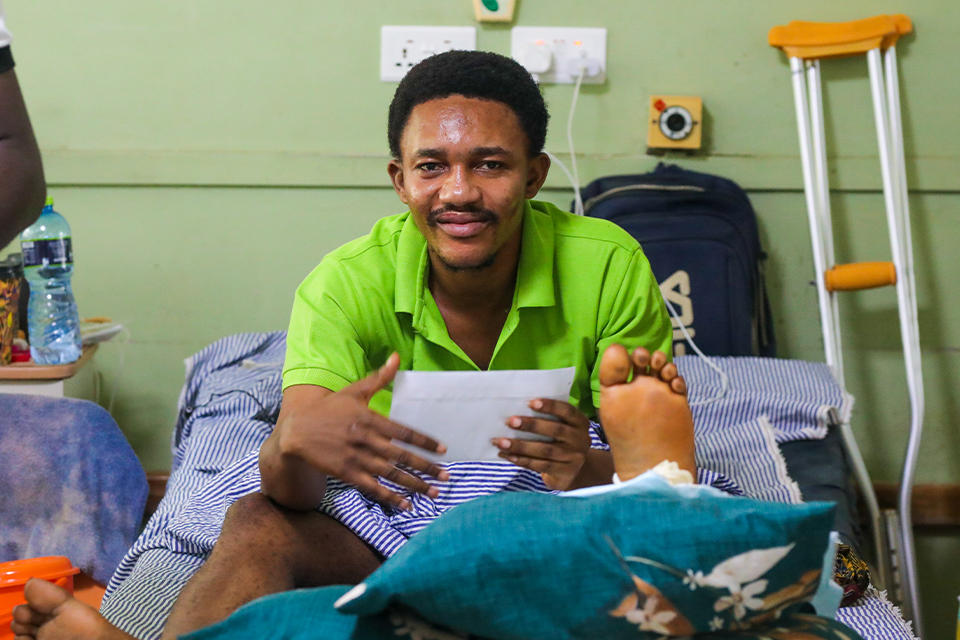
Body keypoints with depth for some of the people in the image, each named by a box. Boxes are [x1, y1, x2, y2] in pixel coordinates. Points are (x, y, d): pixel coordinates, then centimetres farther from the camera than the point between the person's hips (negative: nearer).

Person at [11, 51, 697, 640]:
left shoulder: (608, 267, -14)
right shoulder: (347, 284, -12)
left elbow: (650, 474, -12)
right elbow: (291, 495, -22)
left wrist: (587, 466, -38)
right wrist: (295, 441, -48)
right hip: (396, 508, 1)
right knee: (259, 521, -28)